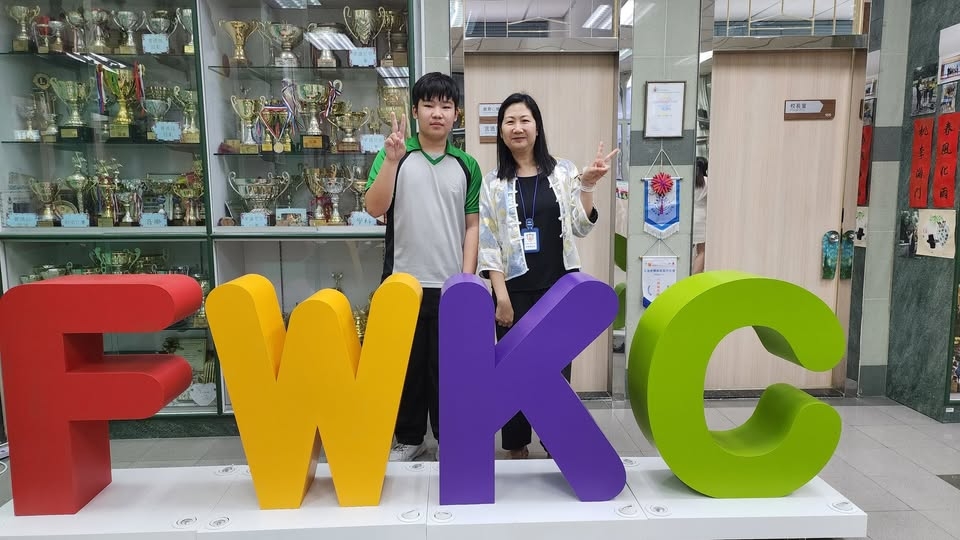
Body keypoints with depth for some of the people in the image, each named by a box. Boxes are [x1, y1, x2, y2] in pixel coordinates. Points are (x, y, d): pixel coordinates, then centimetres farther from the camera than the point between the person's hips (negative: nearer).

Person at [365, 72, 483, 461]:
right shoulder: (394, 156, 0)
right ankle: (408, 438, 28)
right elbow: (375, 208, -10)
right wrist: (391, 159, -20)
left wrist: (467, 278, -1)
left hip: (451, 285, 1)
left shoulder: (467, 166, 5)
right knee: (406, 363, 11)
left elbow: (472, 225, 6)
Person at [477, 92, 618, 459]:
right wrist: (502, 295, -10)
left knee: (557, 368, 5)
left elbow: (580, 228, 5)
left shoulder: (563, 172, 6)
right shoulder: (493, 182, 2)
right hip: (515, 288, -1)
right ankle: (516, 446, 24)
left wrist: (588, 186, -8)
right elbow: (488, 242, -2)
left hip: (560, 285, 1)